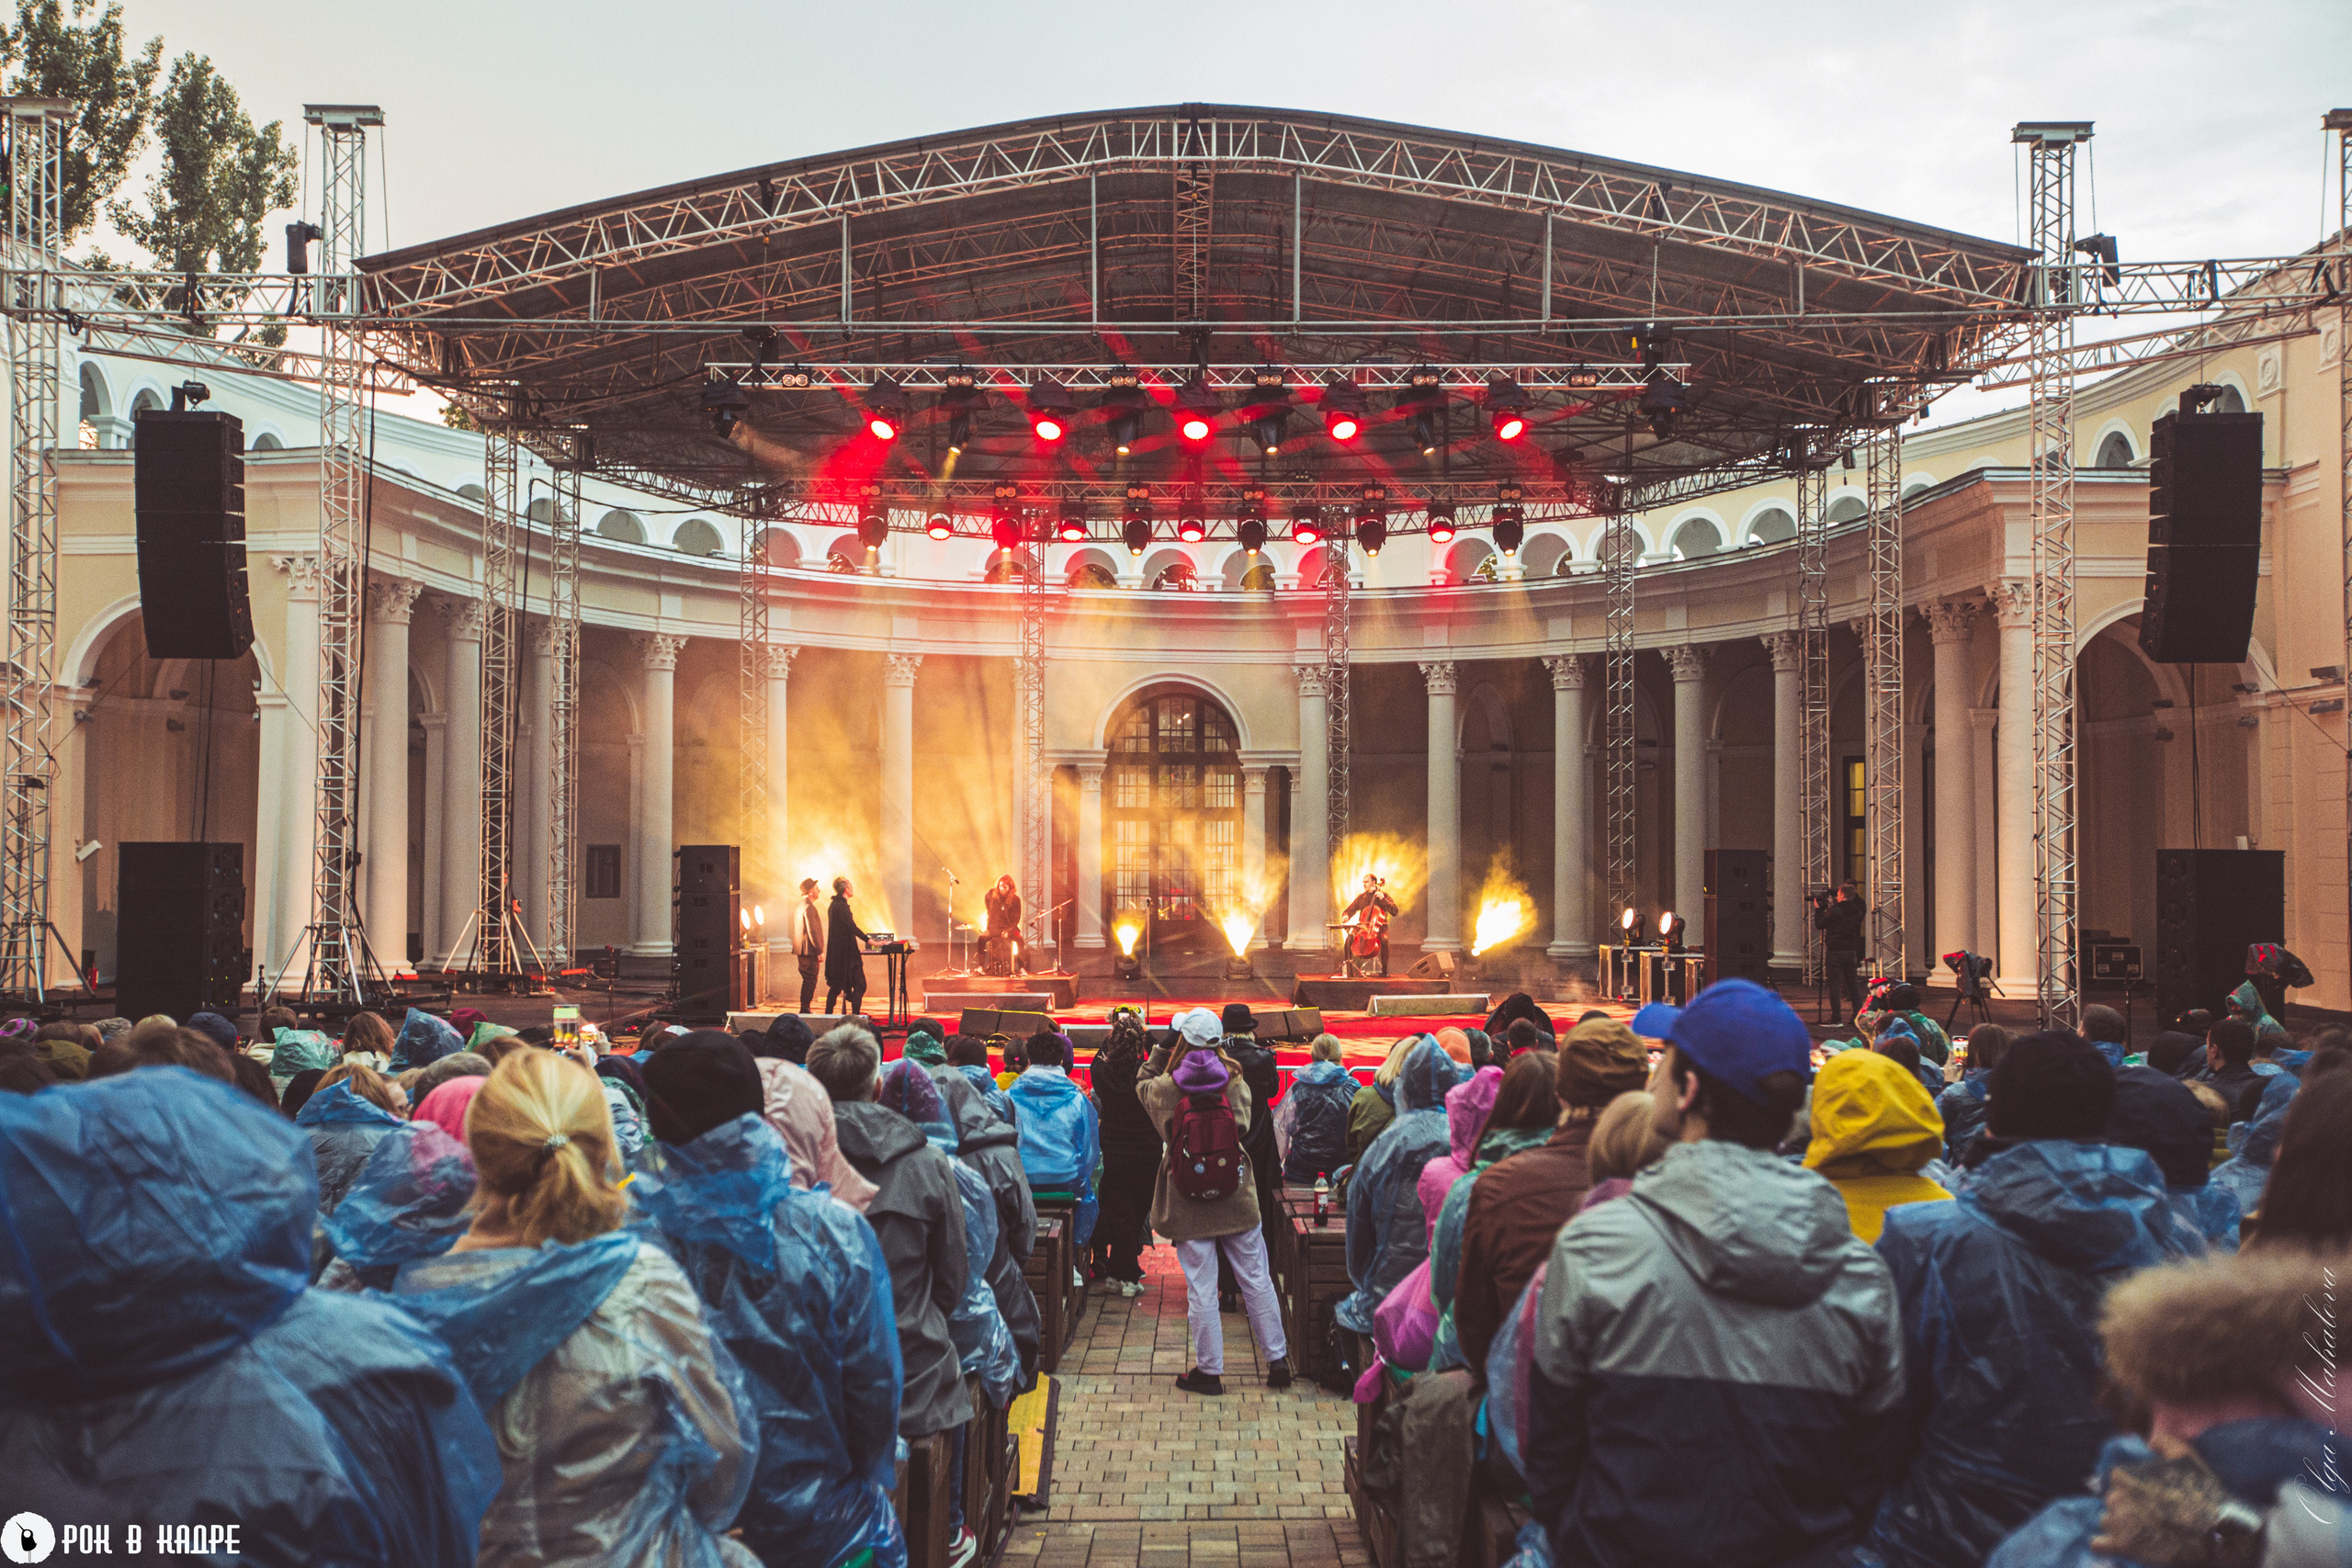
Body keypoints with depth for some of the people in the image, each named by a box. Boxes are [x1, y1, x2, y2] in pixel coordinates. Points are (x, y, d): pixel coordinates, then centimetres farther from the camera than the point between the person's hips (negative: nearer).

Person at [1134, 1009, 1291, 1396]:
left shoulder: (1166, 1088, -10)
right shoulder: (1234, 1082, -6)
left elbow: (1141, 1083, 12)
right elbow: (1244, 1125, 6)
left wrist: (1163, 1047, 13)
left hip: (1189, 1203, -2)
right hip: (1237, 1199, 2)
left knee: (1201, 1288, 6)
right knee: (1256, 1280, 12)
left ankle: (1209, 1370, 14)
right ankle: (1277, 1360, 19)